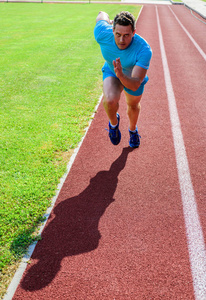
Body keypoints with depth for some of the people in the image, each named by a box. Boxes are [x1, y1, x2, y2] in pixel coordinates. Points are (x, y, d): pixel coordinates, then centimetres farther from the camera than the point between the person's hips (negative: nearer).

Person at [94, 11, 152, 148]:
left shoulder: (144, 50, -43)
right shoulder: (103, 34, -36)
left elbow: (135, 85, -45)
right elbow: (101, 15, -11)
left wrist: (120, 75, -64)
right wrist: (107, 20, 11)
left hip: (134, 75, 0)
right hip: (111, 71, 0)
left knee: (133, 105, 23)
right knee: (110, 100, -29)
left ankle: (133, 129, 59)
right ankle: (114, 122, 8)